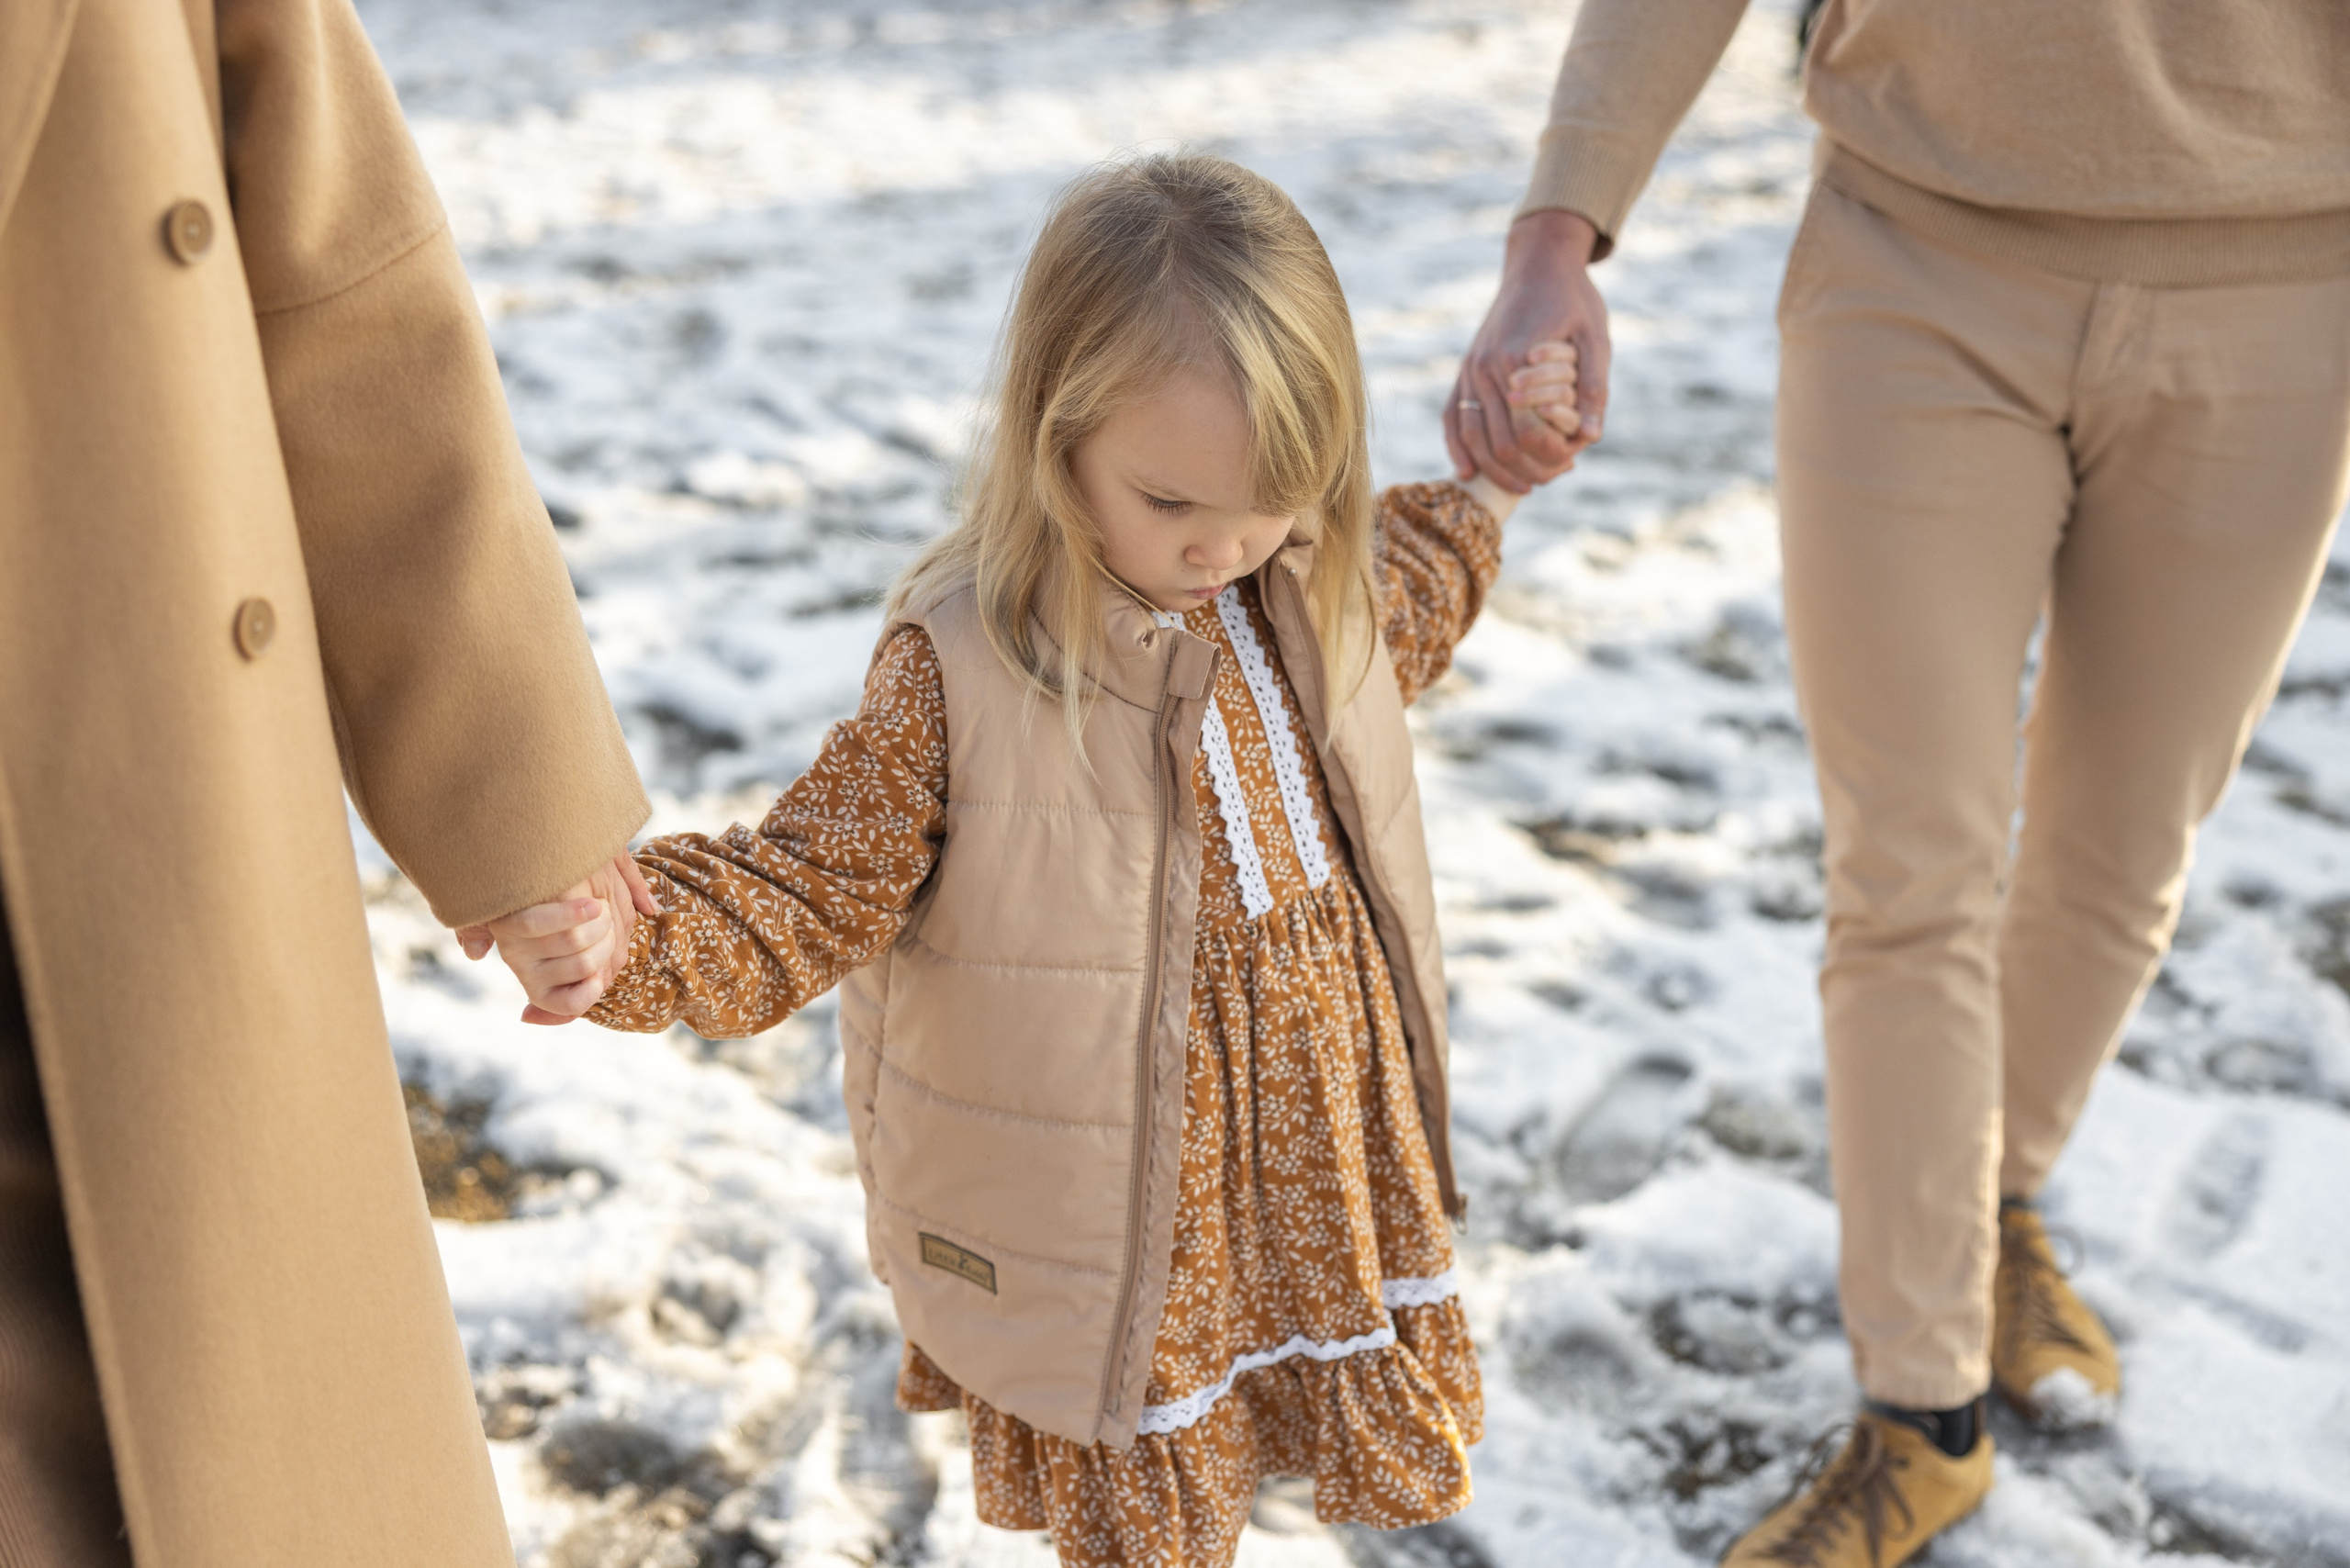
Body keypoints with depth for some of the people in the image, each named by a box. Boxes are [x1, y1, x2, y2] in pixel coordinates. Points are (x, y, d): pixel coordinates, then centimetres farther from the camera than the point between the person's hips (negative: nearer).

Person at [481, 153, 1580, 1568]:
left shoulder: (1308, 597, -5)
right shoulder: (961, 670, -24)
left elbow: (1401, 626, 21)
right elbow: (809, 893, -20)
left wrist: (1480, 488, 13)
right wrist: (622, 936, -37)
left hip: (1319, 1170, 5)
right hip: (1116, 1225, -5)